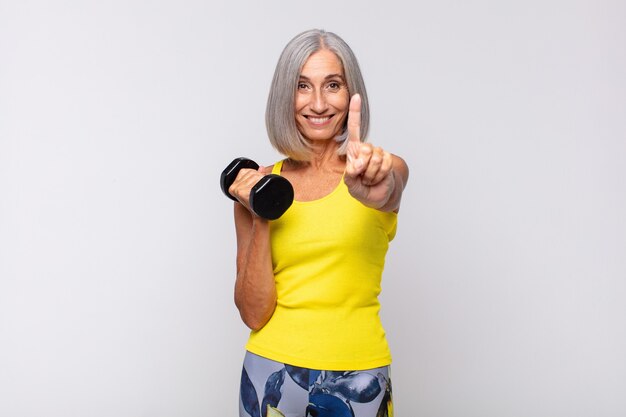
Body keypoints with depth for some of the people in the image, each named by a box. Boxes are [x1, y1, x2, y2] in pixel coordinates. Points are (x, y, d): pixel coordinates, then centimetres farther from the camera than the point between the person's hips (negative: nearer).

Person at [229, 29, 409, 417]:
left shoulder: (389, 170, -4)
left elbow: (385, 193, -28)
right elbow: (253, 313, -5)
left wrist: (372, 188, -48)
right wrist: (261, 220, -16)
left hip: (358, 377, 0)